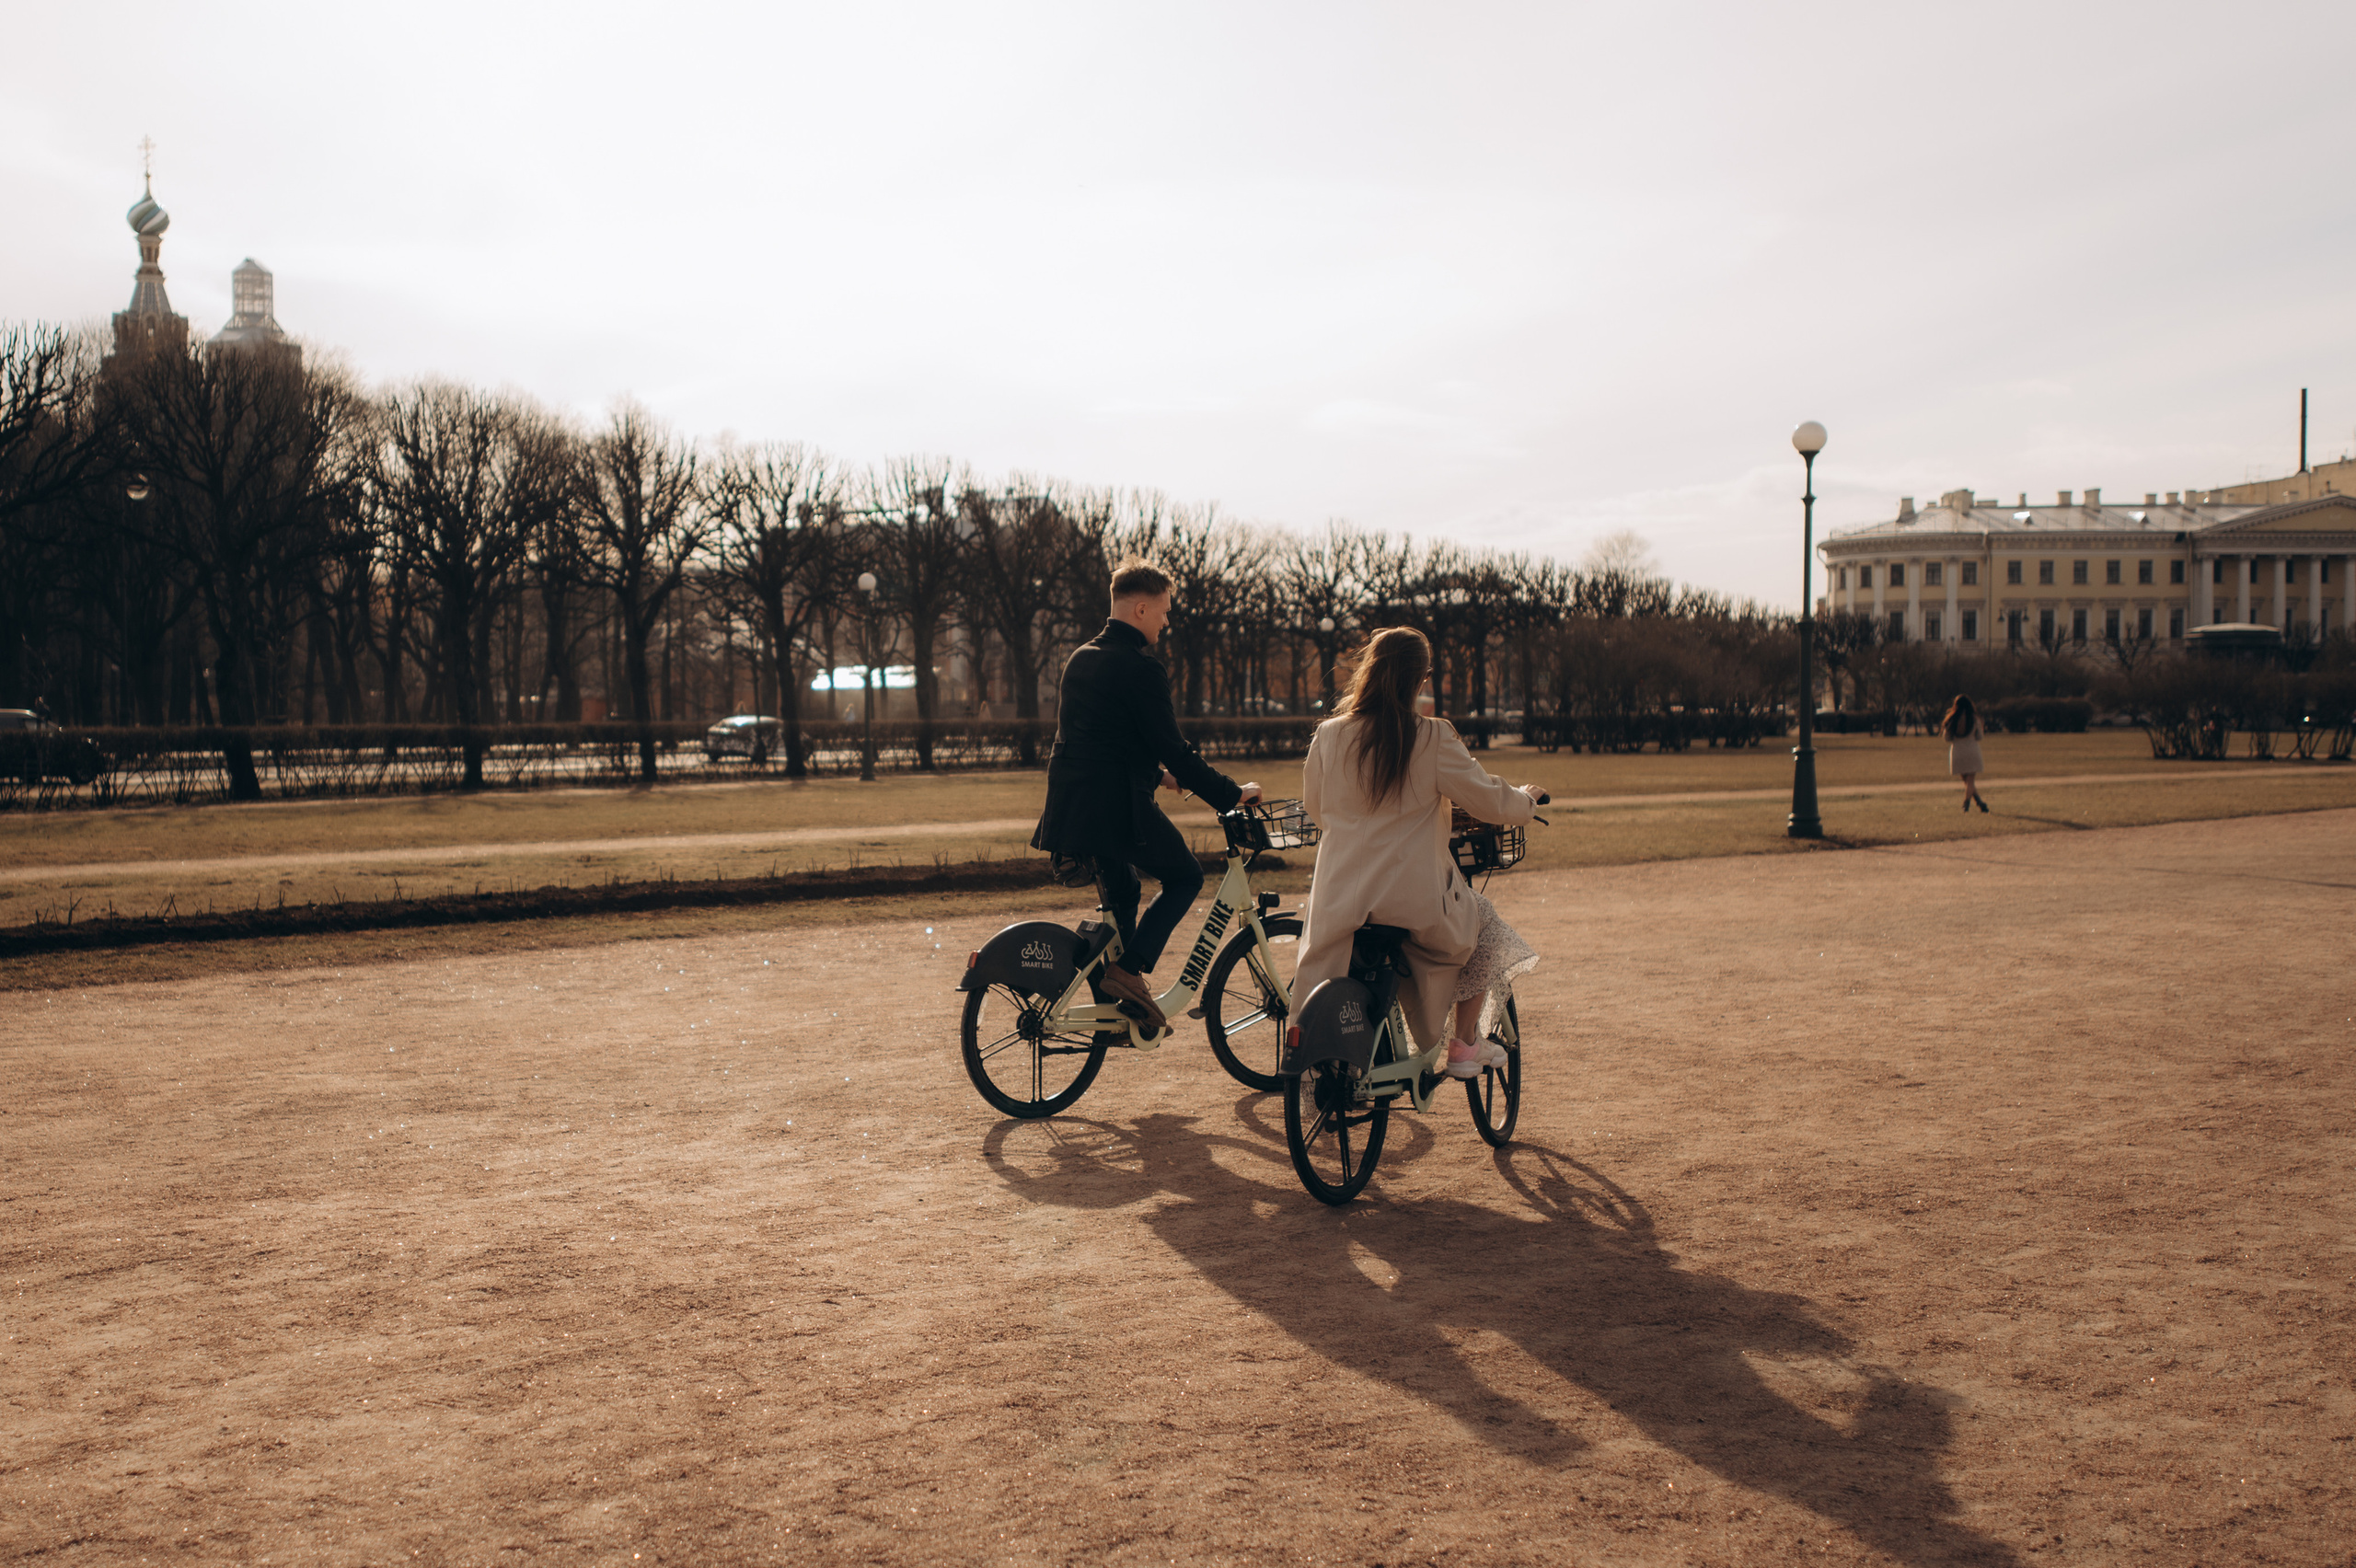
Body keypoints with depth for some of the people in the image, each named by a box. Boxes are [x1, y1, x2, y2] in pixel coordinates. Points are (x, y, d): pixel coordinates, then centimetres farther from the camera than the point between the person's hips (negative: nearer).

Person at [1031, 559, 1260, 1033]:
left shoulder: (1080, 658, 16)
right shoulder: (1141, 667, -13)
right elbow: (1172, 747, -14)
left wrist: (1155, 772, 33)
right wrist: (1232, 793, -6)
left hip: (1070, 803, 9)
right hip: (1116, 804, -9)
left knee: (1121, 893, 23)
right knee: (1185, 875, 9)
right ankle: (1130, 969, -5)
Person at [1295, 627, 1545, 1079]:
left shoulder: (1329, 736, 0)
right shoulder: (1433, 740, -10)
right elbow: (1491, 802, -4)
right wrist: (1526, 800, 18)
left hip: (1340, 901, 3)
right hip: (1416, 898, -3)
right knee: (1482, 924, 26)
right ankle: (1463, 1046, 25)